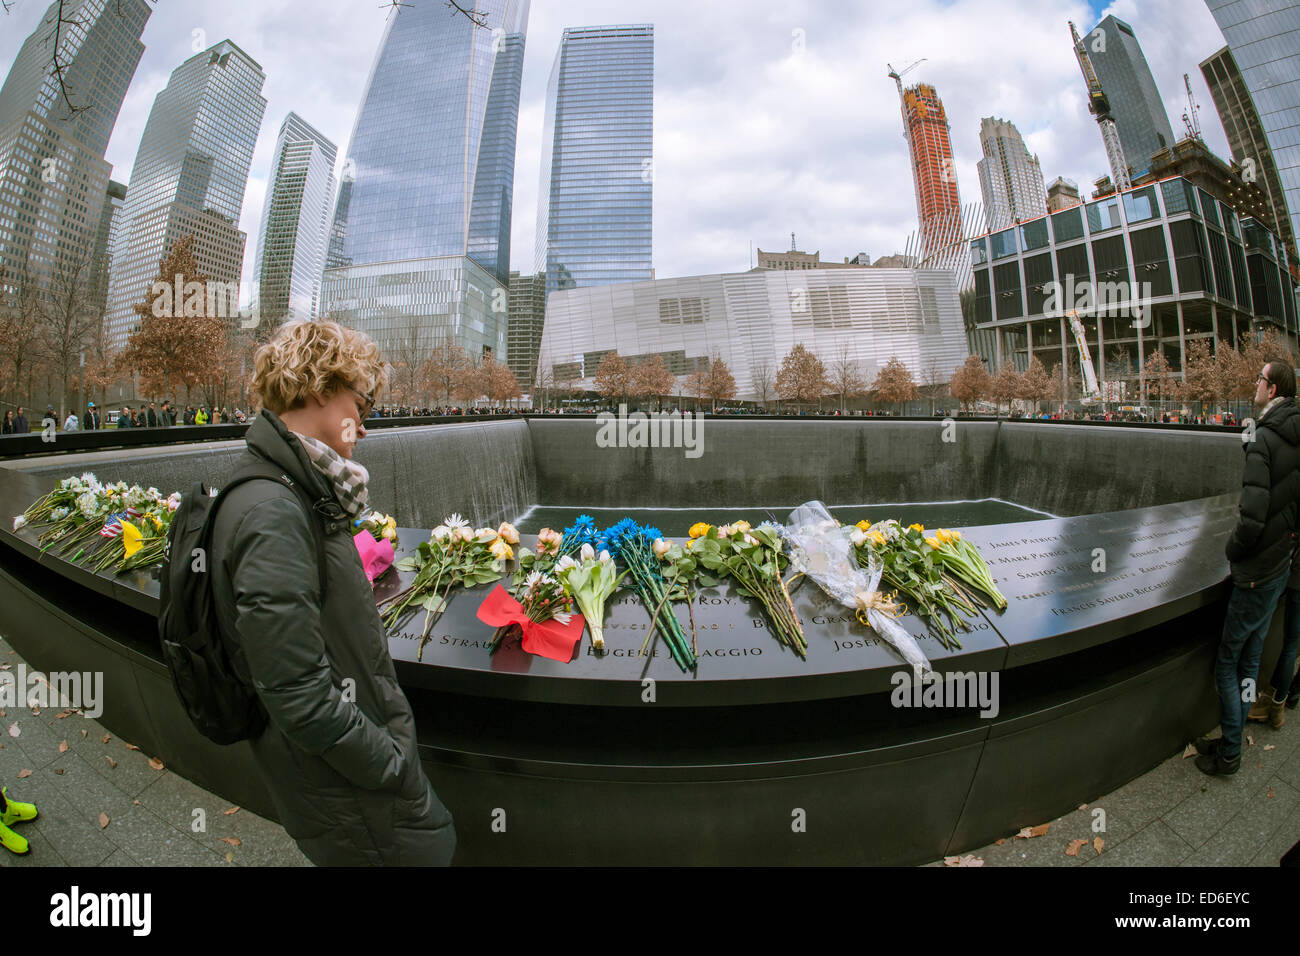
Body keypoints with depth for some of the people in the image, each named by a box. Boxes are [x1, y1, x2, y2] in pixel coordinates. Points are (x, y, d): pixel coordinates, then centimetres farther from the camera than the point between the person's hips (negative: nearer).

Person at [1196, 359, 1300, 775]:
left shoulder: (1264, 441, -22)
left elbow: (1252, 519, -27)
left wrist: (1231, 550, -10)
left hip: (1257, 573, -9)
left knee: (1227, 664, 4)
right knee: (1250, 660, 18)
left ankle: (1229, 754, 16)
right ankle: (1230, 741, 31)